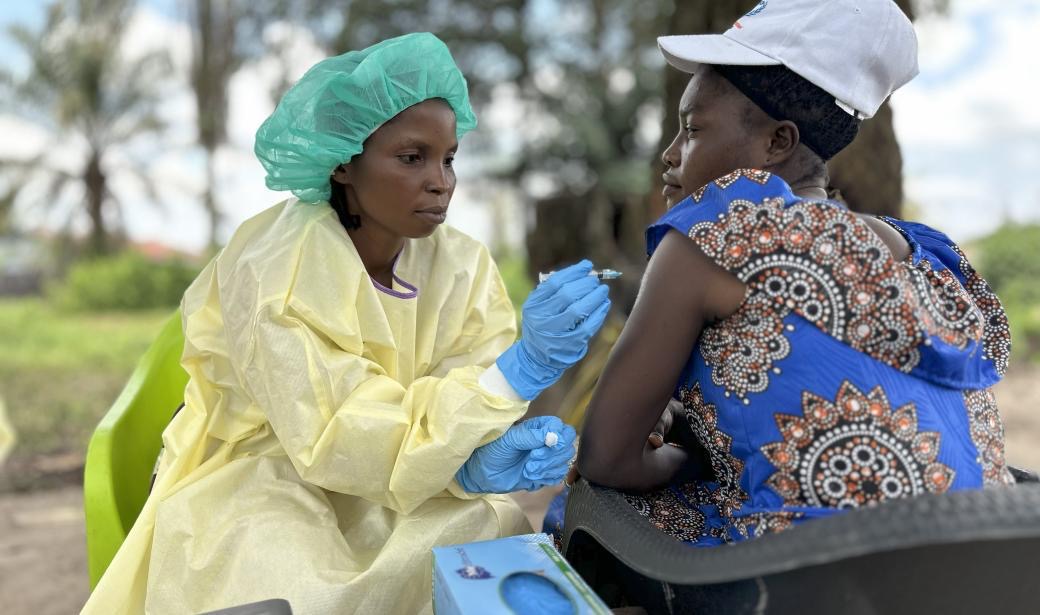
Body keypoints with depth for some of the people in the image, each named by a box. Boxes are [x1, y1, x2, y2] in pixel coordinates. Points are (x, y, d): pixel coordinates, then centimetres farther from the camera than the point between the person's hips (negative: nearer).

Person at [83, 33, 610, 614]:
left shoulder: (464, 267, -7)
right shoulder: (270, 268, -22)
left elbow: (465, 409, -9)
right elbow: (337, 442, -29)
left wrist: (483, 467, -33)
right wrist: (519, 370, -37)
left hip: (404, 496, 5)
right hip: (260, 487, -4)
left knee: (501, 531, -17)